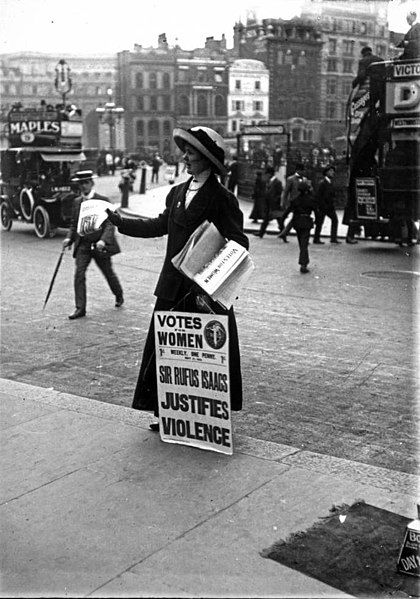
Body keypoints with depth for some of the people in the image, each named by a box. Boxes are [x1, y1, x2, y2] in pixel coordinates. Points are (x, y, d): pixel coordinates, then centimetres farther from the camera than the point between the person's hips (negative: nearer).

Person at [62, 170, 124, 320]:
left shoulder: (103, 201, -9)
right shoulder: (77, 202, 7)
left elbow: (110, 224, -14)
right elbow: (74, 224, 14)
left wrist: (103, 240, -29)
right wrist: (69, 238, -4)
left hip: (99, 245, -3)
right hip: (83, 245, 3)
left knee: (108, 273, 14)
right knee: (79, 274, -10)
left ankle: (119, 295, 42)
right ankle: (80, 308, -7)